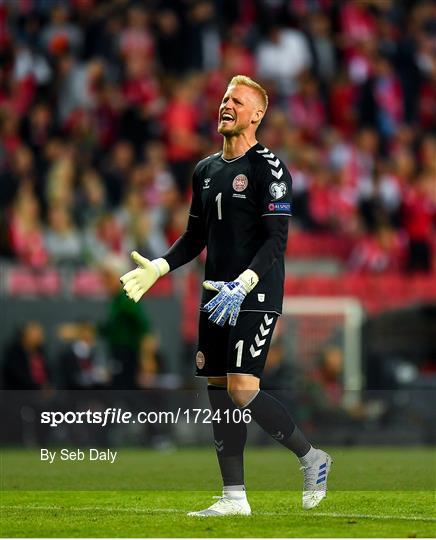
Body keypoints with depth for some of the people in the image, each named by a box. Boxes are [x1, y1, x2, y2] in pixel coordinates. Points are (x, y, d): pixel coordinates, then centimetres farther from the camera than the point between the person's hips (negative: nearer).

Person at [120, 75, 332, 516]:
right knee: (219, 391, 5)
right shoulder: (206, 170, 15)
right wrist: (158, 268, 7)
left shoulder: (268, 168, -8)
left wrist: (242, 286, -26)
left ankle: (311, 458, 3)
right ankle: (234, 497, 10)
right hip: (217, 298, 8)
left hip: (256, 297, -8)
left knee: (242, 389, -16)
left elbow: (276, 241, -14)